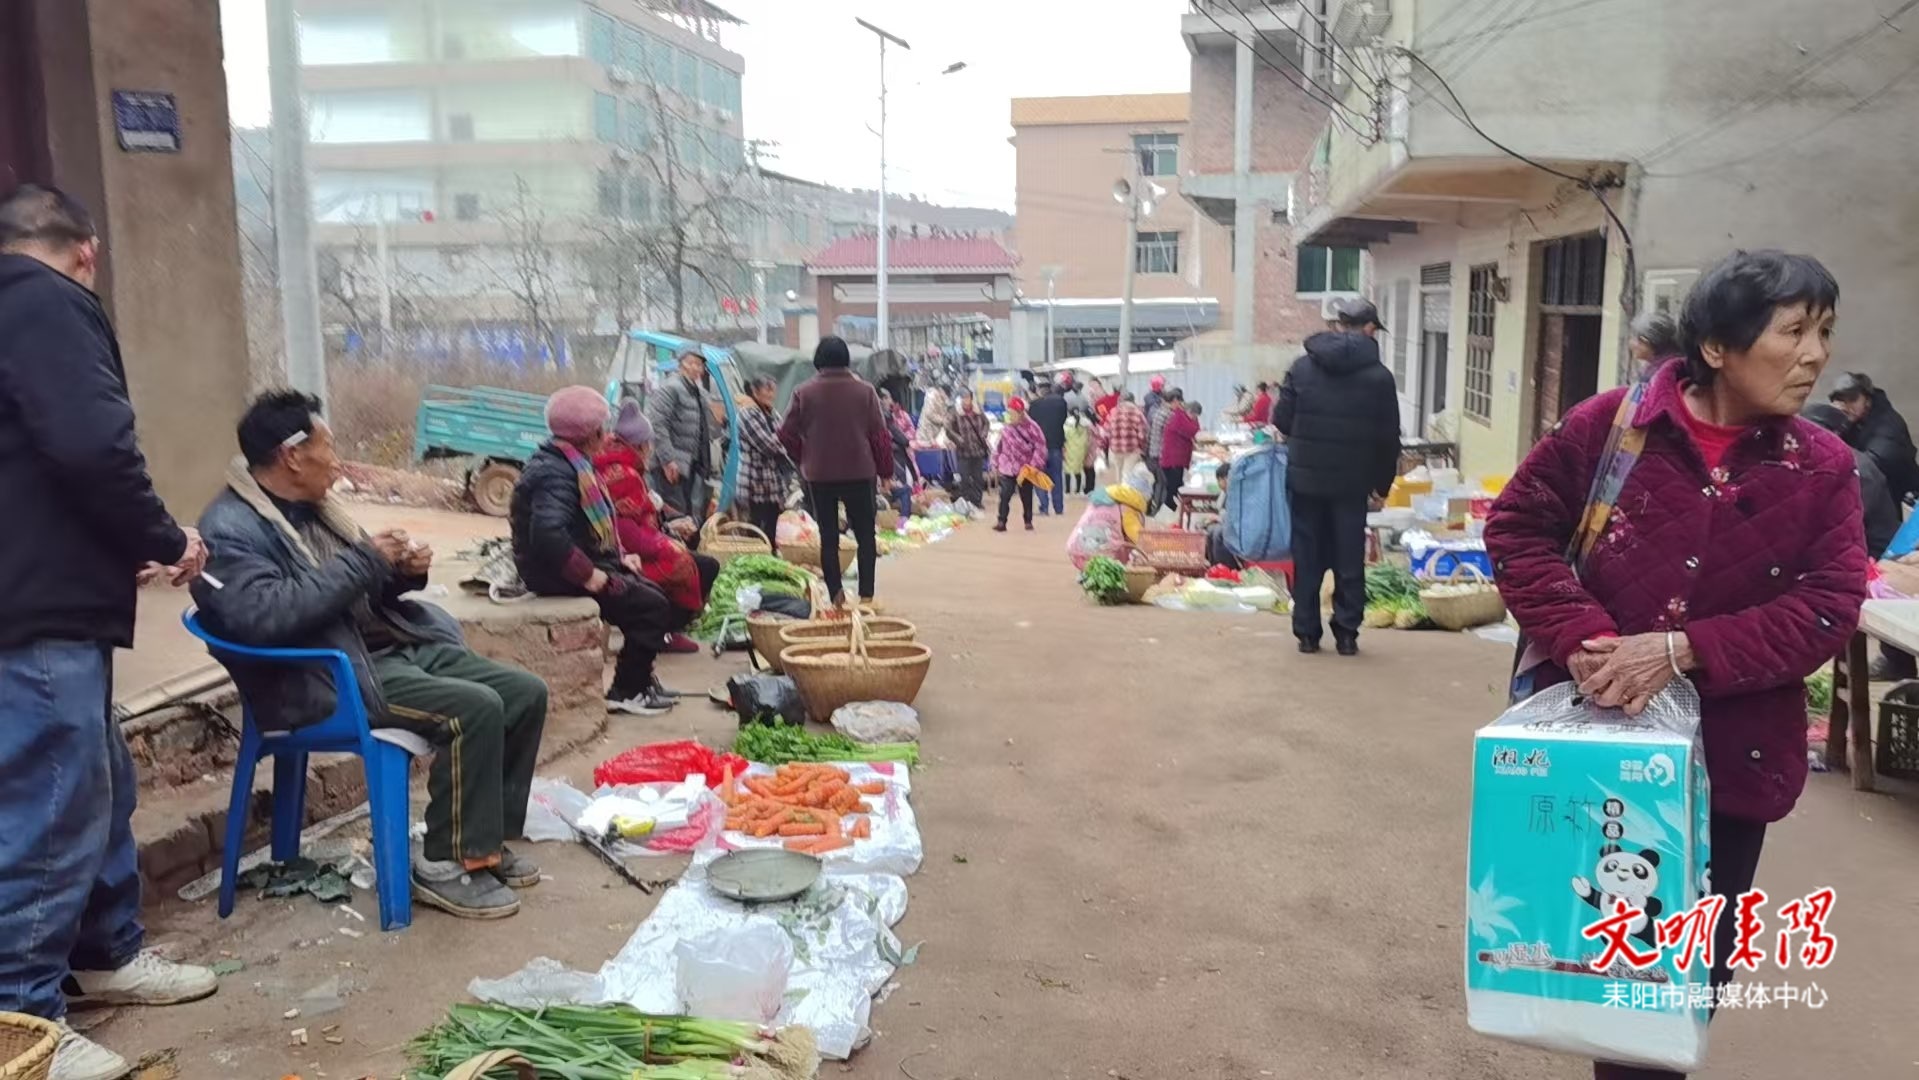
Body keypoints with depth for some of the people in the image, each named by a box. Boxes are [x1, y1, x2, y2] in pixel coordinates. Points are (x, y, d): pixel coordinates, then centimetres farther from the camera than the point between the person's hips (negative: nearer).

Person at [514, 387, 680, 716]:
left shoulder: (570, 463, 12)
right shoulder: (556, 472, -22)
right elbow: (548, 533, -36)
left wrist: (619, 556, 9)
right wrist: (588, 575, -28)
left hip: (587, 564, 10)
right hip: (559, 576, -10)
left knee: (653, 594, 13)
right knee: (652, 606, -12)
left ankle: (640, 678, 22)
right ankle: (626, 692, -1)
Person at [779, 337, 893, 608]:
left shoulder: (804, 392, -4)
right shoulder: (864, 390, -5)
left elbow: (787, 434, -2)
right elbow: (880, 434, -4)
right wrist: (885, 470, 6)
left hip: (819, 474, 1)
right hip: (859, 473, -1)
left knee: (828, 536, 9)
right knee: (865, 535, 9)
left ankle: (836, 595, 6)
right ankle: (866, 594, 3)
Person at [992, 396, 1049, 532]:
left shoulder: (1031, 428, -10)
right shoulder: (1006, 429, 3)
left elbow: (1040, 446, -9)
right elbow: (1000, 447, 10)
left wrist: (1034, 464, -13)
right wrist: (996, 464, 9)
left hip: (1025, 469, -2)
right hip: (1007, 469, 2)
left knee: (1026, 496, 10)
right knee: (1004, 495, -7)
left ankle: (1028, 522, 22)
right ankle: (1002, 522, -5)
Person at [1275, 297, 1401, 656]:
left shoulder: (1302, 366, -1)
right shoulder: (1379, 375, -4)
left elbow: (1281, 419, -1)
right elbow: (1389, 437, -2)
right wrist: (1382, 482, 9)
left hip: (1305, 476, 1)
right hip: (1352, 481, -1)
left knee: (1307, 555, 9)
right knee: (1349, 557, 8)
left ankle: (1307, 632, 12)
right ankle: (1347, 632, 9)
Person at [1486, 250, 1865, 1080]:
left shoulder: (1823, 468, -3)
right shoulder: (1607, 424, -9)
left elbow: (1827, 609, -10)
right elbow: (1518, 528, -6)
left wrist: (1683, 651, -23)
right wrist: (1579, 635, -19)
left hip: (1729, 756, 1)